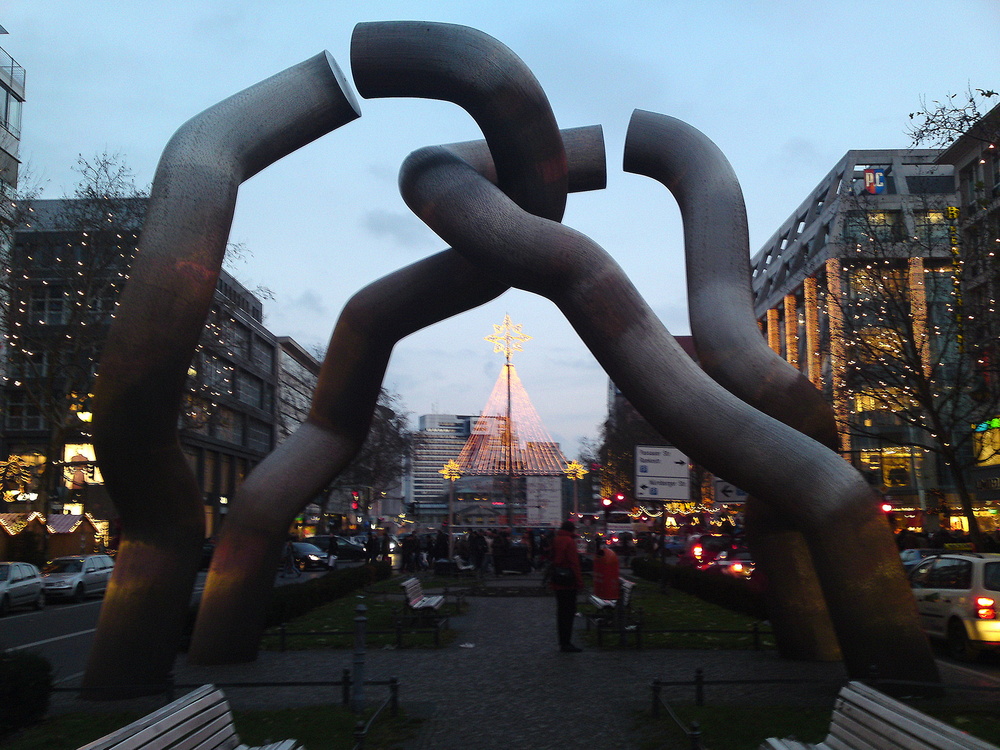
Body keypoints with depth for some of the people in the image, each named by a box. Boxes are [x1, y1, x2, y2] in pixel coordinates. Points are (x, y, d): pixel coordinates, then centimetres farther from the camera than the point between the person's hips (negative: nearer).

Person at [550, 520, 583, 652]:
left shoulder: (555, 541, 12)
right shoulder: (569, 541, -14)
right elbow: (574, 563, -18)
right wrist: (579, 582, -16)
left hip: (557, 583, 9)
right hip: (569, 583, -9)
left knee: (561, 611, 14)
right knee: (569, 612, -5)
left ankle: (563, 642, 20)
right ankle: (566, 643, -5)